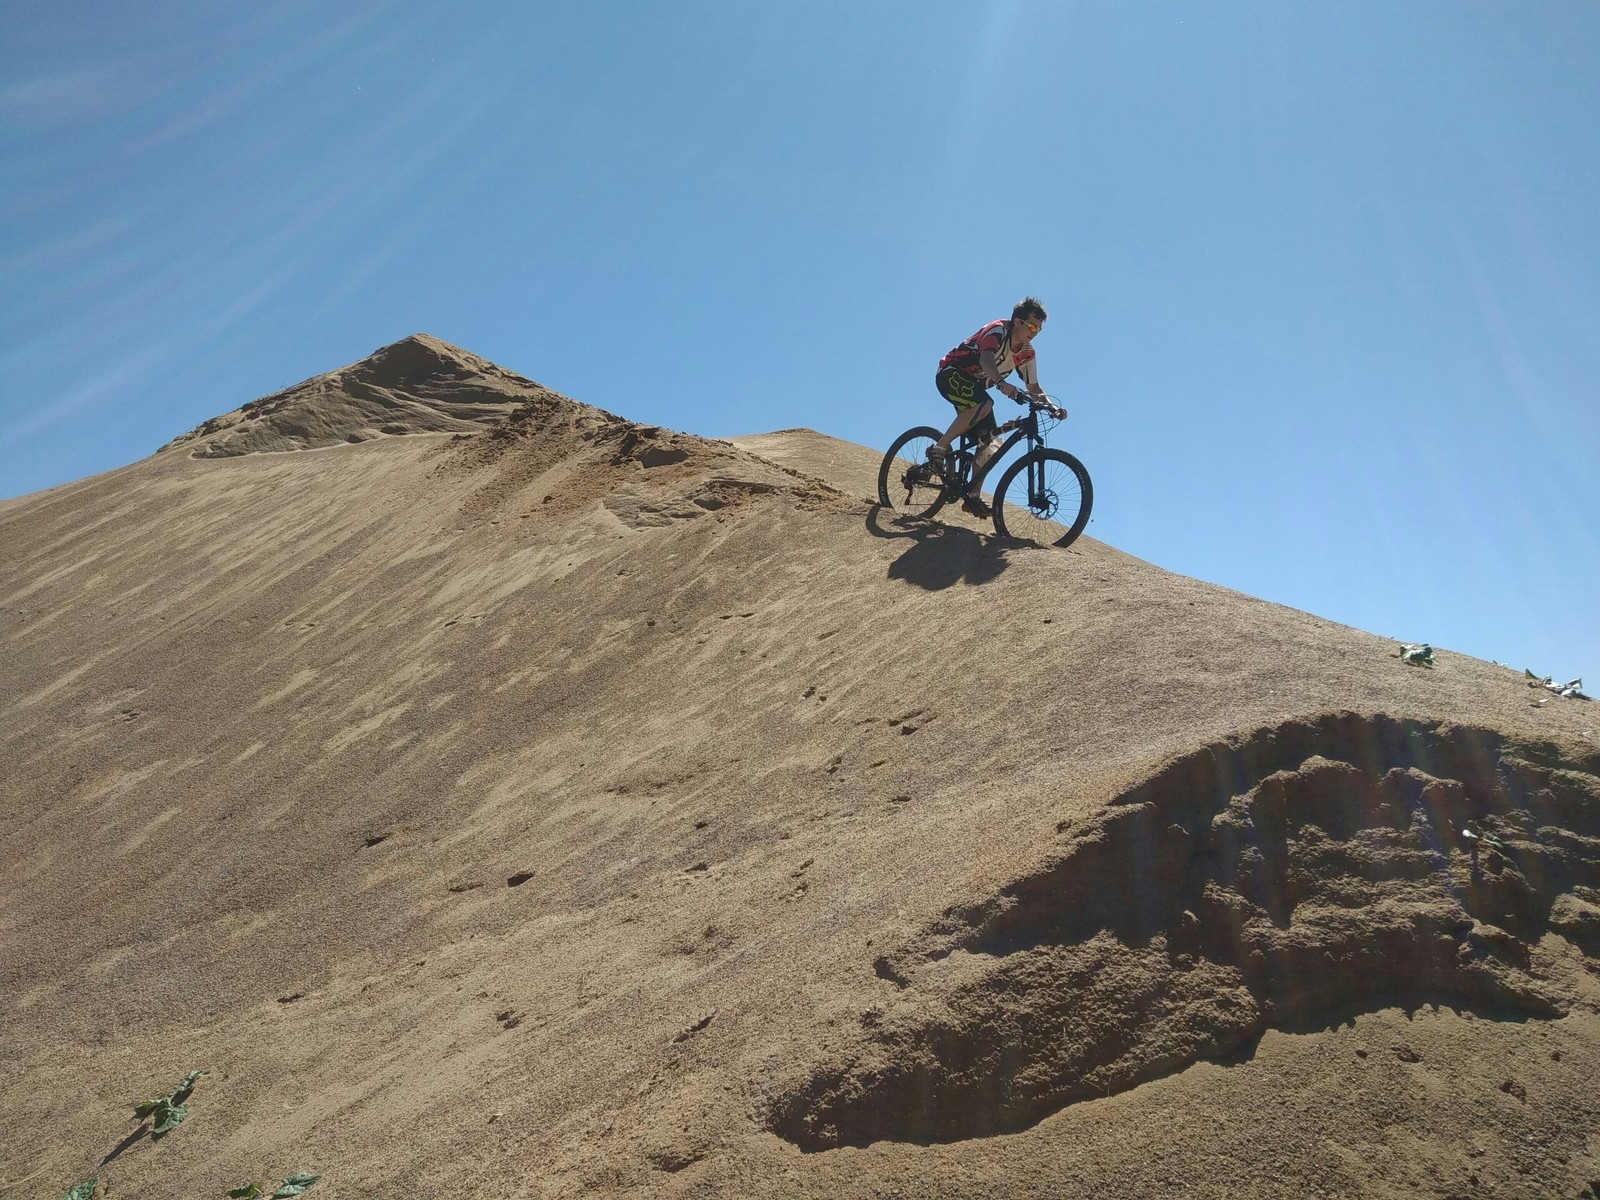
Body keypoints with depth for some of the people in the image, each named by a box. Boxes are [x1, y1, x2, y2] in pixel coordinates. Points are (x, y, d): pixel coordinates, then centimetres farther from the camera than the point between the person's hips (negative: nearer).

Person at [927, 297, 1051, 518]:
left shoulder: (1026, 353, 1)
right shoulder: (998, 331, -21)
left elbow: (1034, 387, 7)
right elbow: (985, 358, -41)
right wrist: (1001, 383, -58)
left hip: (975, 387, 8)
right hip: (952, 374, -8)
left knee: (990, 445, -6)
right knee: (984, 404, -38)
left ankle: (972, 496, 1)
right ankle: (940, 448, -26)